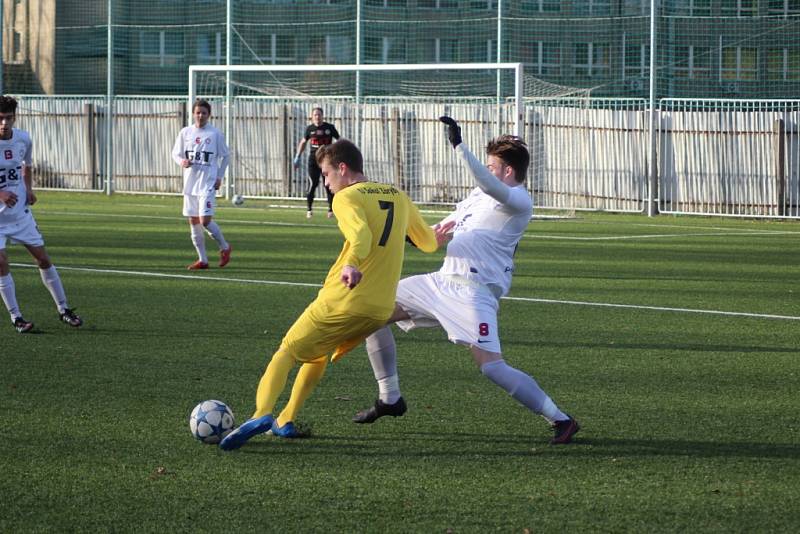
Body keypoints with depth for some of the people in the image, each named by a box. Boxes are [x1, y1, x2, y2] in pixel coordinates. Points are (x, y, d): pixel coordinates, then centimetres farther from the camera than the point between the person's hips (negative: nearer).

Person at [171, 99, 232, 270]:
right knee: (193, 222, 5)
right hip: (190, 183, 4)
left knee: (205, 220, -14)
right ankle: (202, 259, 15)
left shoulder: (215, 134, -3)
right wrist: (182, 161, -9)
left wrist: (219, 177, -1)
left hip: (208, 183, -4)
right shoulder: (185, 132, 5)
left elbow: (224, 156, 7)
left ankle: (225, 247, 10)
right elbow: (175, 153, 13)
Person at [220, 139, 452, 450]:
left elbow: (361, 235, -27)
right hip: (382, 308, 7)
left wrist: (351, 264, -44)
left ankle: (262, 415, -20)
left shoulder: (346, 198, -6)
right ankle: (285, 421, 20)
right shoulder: (398, 196, 15)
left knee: (287, 352, 2)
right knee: (319, 353, 26)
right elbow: (428, 242, 26)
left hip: (342, 300, -6)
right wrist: (436, 237, 48)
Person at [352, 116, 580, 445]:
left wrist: (458, 145, -32)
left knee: (491, 367, -21)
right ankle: (389, 399, 21)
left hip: (474, 290, -10)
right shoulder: (480, 195, 19)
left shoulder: (518, 202, -10)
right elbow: (441, 230, 33)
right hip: (443, 280, 10)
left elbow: (487, 183, -31)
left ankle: (560, 420, -11)